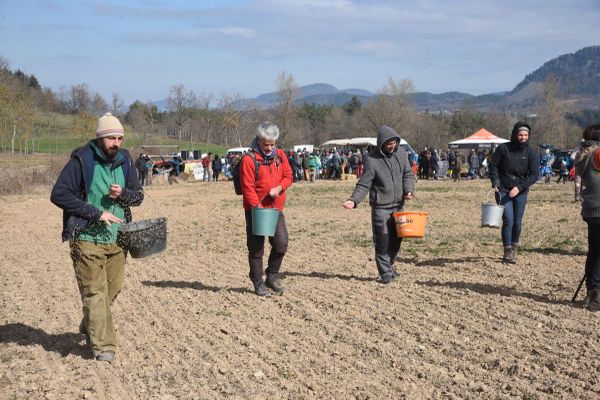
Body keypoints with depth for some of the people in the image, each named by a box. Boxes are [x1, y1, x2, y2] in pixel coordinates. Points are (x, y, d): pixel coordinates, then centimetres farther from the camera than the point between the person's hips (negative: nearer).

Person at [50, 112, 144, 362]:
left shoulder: (125, 160, 5)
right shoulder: (82, 160, -12)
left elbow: (139, 195, 12)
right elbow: (58, 194, -16)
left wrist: (123, 193, -12)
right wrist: (96, 213, -18)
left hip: (116, 239, 6)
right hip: (87, 239, -6)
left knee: (113, 287, 14)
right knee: (94, 292, -5)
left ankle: (89, 328, 36)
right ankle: (103, 346, 1)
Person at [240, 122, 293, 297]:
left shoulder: (280, 155, 5)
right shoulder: (249, 159, -12)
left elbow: (288, 176, 9)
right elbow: (248, 187, -14)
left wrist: (279, 188, -12)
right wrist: (258, 207, -20)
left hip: (276, 208, 4)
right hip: (256, 210, -4)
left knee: (281, 243, -2)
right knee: (256, 248, 3)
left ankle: (272, 276, 18)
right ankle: (258, 283, 15)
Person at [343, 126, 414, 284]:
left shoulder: (401, 153, 3)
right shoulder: (372, 160, -12)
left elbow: (408, 174, 14)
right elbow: (364, 184, -11)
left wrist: (408, 190, -4)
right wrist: (354, 200, -25)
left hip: (398, 205, 5)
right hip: (380, 207, -5)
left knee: (396, 238, 11)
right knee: (382, 240, -4)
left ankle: (389, 264, 33)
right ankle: (386, 273, 6)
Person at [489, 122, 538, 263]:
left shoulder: (531, 152, -1)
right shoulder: (503, 148, -4)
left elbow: (534, 175, -4)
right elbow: (494, 166, 5)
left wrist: (519, 187, -15)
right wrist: (495, 182, -10)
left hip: (520, 192, 2)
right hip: (503, 191, -2)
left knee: (517, 223, 6)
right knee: (508, 221, -11)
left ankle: (514, 250, 27)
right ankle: (507, 252, -4)